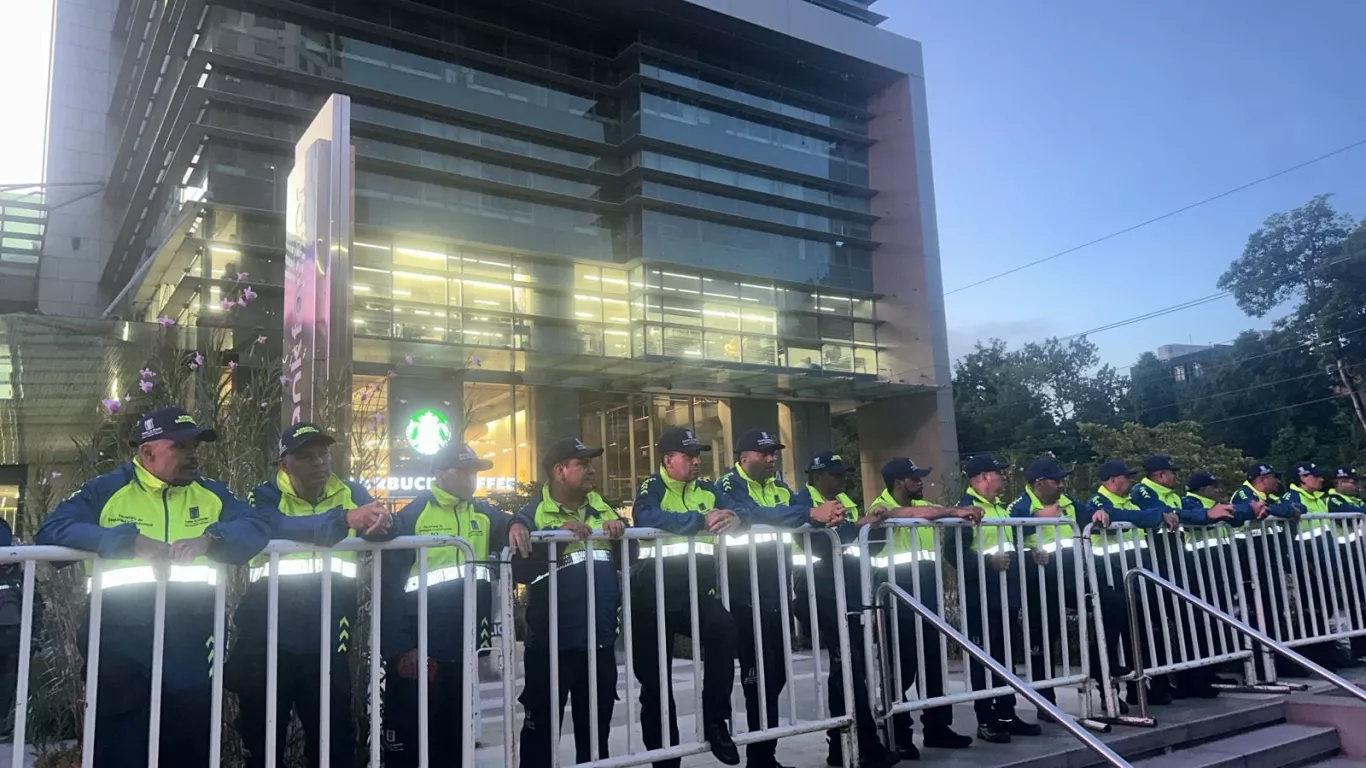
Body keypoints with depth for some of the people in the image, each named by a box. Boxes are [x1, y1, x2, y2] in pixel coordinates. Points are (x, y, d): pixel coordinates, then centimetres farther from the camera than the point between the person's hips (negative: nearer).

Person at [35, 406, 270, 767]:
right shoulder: (106, 491, 4)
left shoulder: (211, 494, 12)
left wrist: (210, 538, -19)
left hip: (191, 652, 3)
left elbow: (258, 525, 1)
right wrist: (129, 539, -21)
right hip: (121, 648, -3)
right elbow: (52, 529, -8)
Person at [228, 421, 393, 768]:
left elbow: (386, 529, -10)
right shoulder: (266, 495, -3)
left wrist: (380, 522, -35)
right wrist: (345, 519, -40)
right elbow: (274, 528, -25)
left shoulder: (351, 493, 6)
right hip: (269, 640, -2)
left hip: (327, 642, 2)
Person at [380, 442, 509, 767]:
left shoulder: (485, 515, 9)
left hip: (461, 651, 5)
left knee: (452, 740, 18)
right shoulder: (412, 515, -7)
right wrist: (400, 648, -14)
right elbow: (390, 585, -10)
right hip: (416, 652, -5)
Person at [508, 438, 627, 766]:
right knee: (541, 728, 7)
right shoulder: (533, 513, -4)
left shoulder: (602, 508, 11)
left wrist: (621, 533, -8)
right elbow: (520, 569, -19)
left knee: (596, 729, 17)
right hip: (552, 642, -5)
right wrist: (558, 535, -26)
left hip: (600, 641, 5)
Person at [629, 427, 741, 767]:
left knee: (723, 628, -28)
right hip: (655, 591, -3)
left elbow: (738, 511, 8)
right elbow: (646, 518, -25)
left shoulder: (707, 489, 13)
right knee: (655, 680, 5)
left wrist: (734, 517, -17)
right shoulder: (652, 487, -4)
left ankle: (716, 722, -13)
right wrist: (701, 520, -26)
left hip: (696, 589, 3)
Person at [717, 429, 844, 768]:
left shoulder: (779, 488, 15)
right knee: (760, 677, -4)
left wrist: (827, 517, -20)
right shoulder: (730, 485, -9)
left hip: (776, 594, 7)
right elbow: (752, 514, -28)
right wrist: (811, 514, -33)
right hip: (747, 597, -7)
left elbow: (799, 516, 4)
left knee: (776, 675, 13)